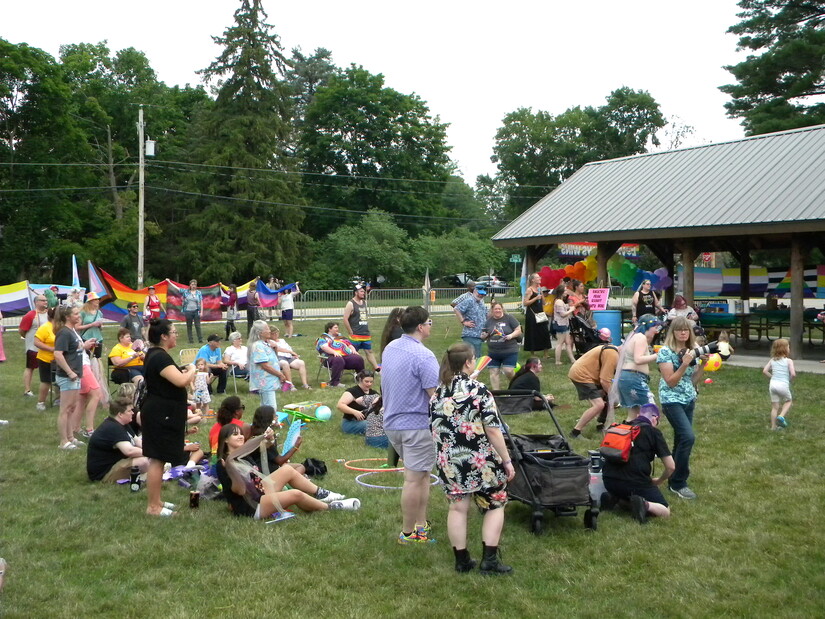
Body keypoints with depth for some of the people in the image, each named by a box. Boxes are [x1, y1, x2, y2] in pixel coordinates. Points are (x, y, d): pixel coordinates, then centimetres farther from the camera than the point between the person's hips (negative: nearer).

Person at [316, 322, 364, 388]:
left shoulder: (341, 337, 32)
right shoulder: (324, 338, 11)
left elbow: (349, 345, 29)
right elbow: (324, 347, -8)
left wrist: (353, 350, 5)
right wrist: (334, 352, -24)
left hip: (347, 356, 6)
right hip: (331, 357, -6)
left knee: (358, 358, -18)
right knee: (338, 360, -41)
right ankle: (334, 383, -40)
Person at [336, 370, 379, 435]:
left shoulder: (374, 393, 14)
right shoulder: (352, 391, -5)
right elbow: (339, 405, -16)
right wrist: (354, 412, -29)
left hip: (368, 420, 5)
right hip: (351, 423, -5)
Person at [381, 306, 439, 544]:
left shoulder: (389, 348, 7)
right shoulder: (423, 356, -20)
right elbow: (436, 396, -22)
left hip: (391, 423, 9)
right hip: (416, 424, -9)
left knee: (421, 473, 20)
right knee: (414, 479, 2)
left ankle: (420, 524, 23)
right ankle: (408, 533, 11)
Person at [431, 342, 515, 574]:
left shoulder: (437, 394, 1)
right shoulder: (478, 390, -15)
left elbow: (434, 429, 9)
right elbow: (493, 431, -17)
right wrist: (507, 461, -8)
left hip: (448, 462, 5)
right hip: (481, 462, -5)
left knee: (457, 507, 13)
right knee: (495, 505, 11)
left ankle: (461, 560, 19)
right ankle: (489, 559, 9)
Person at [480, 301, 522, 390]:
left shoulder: (509, 318, -2)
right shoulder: (489, 321, 10)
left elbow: (518, 331, -1)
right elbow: (483, 336, 17)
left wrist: (511, 336, -18)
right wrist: (484, 336, -6)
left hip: (509, 352, -4)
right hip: (493, 352, 4)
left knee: (508, 371, -9)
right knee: (493, 372, 2)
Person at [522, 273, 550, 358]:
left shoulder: (539, 289, 14)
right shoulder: (529, 290, -8)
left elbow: (543, 302, 18)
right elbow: (525, 303, -16)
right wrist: (536, 298, -20)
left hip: (540, 314, 7)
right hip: (532, 314, -7)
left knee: (545, 333, 3)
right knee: (533, 334, -2)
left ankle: (546, 354, 7)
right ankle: (532, 354, 9)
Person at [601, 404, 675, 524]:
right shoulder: (653, 431, 3)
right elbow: (670, 467, 2)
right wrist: (658, 482, 23)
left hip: (609, 481, 5)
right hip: (635, 482, -5)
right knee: (665, 511, 12)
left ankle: (612, 497, 5)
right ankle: (645, 505, -18)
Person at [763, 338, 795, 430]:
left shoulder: (772, 360, 8)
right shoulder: (789, 361, -6)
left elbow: (764, 371, 3)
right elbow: (793, 374, -14)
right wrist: (790, 379, 6)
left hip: (773, 384, 4)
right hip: (783, 385, -4)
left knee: (774, 406, 12)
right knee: (789, 401, 23)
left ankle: (773, 426, 14)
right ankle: (781, 416, 2)